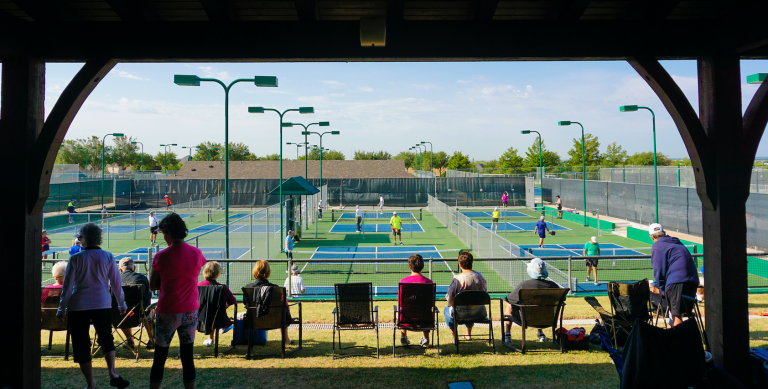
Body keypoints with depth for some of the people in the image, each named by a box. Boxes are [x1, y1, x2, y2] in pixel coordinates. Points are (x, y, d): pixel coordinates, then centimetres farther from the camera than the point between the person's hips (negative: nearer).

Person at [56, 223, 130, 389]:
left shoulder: (76, 258, -2)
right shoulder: (108, 257, 1)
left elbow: (67, 286, -1)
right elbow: (116, 283, 5)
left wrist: (62, 309, 7)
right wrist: (122, 304, 15)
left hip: (78, 306, -1)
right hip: (102, 305, 1)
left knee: (81, 344, 8)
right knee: (106, 339, 14)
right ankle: (113, 373, -7)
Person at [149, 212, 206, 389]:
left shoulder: (162, 257, -13)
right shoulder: (197, 253, -2)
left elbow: (153, 286, -4)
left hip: (168, 313, -3)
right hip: (190, 311, 3)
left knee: (160, 356, 11)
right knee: (187, 356, 10)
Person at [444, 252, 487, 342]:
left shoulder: (456, 279, -19)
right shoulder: (479, 276, -5)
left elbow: (450, 301, -17)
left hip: (461, 314, -4)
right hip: (478, 314, 4)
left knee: (447, 310, 28)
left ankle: (454, 337, 32)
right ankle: (468, 334, 47)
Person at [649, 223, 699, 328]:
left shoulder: (657, 247, 2)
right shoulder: (677, 243, 26)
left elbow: (659, 270, -4)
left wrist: (661, 288, 8)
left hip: (677, 281, -8)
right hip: (692, 279, 8)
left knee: (676, 315, -7)